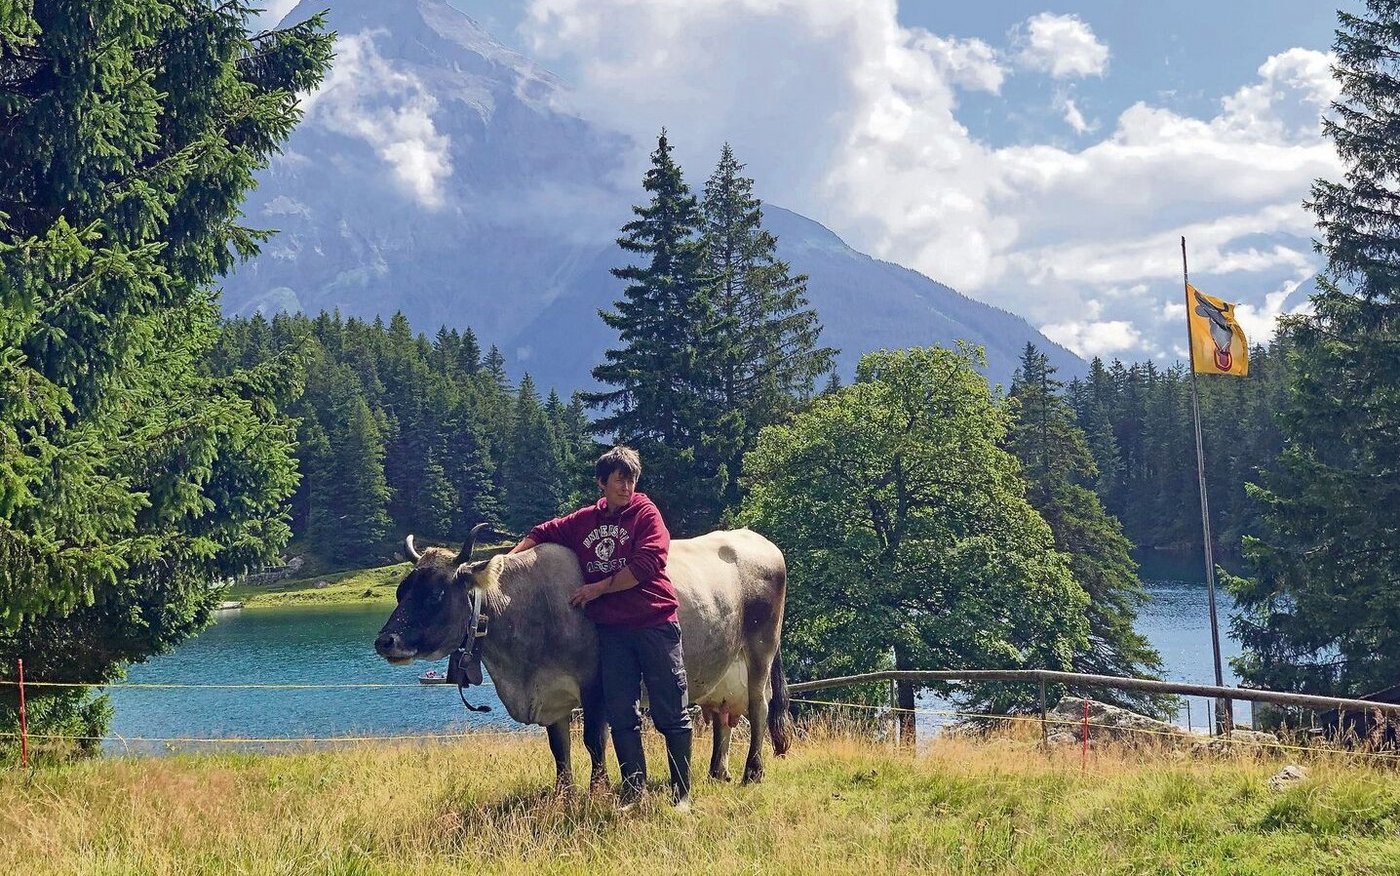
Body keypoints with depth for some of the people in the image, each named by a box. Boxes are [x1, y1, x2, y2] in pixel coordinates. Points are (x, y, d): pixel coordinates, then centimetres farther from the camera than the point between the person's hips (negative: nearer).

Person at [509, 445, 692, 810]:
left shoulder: (645, 513, -1)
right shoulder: (584, 521, 13)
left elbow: (647, 563, -13)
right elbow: (542, 534, 24)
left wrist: (599, 588, -9)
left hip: (655, 623, -4)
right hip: (612, 629, 4)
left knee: (671, 711, -2)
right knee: (621, 714, 5)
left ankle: (682, 792, 4)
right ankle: (633, 789, 14)